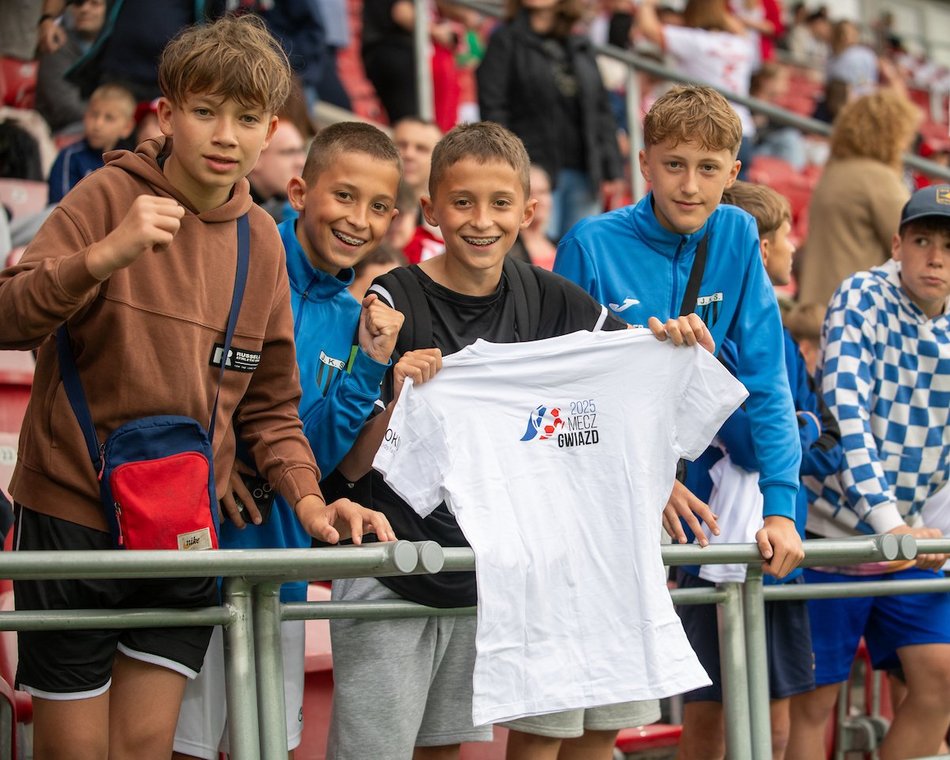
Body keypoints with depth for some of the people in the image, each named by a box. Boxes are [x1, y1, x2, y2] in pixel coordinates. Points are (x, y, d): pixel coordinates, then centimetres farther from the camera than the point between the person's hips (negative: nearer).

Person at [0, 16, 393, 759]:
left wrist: (308, 500, -6)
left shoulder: (261, 241, 6)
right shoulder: (112, 196, -8)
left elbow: (270, 405, 11)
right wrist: (105, 256, -34)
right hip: (71, 514, -4)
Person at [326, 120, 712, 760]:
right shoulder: (395, 303, -12)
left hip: (486, 571, 5)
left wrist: (678, 345, -11)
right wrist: (400, 397, -30)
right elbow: (352, 464, -12)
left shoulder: (548, 300, 1)